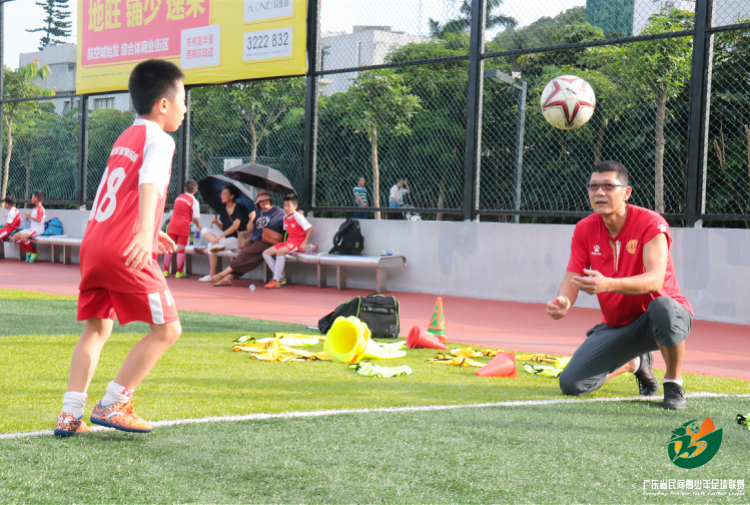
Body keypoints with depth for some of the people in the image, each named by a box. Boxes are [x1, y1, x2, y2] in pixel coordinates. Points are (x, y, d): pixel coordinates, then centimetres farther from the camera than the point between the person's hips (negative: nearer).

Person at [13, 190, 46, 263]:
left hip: (38, 230, -10)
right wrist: (28, 216, 9)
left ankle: (34, 253, -16)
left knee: (23, 237, -34)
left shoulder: (40, 209, -12)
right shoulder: (35, 208, 19)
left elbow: (38, 220, -24)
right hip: (30, 228, 10)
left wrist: (30, 216, -15)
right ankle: (28, 252, 5)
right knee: (15, 237, -2)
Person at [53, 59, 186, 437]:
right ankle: (112, 405, -2)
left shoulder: (124, 139, 23)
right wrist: (146, 233, -38)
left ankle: (70, 414, 5)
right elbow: (149, 184, -23)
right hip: (127, 251, -9)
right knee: (167, 329, -1)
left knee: (97, 328, 15)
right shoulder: (159, 139, -3)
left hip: (93, 243, 9)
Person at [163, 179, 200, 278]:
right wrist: (198, 225, 12)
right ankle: (179, 272, 2)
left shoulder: (178, 197, 13)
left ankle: (166, 271, 7)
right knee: (181, 249, -1)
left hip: (173, 224, 4)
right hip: (183, 226, -4)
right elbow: (195, 218, -8)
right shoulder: (194, 202, -5)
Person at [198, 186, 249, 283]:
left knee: (210, 246, -25)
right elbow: (223, 228, 15)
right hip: (225, 237, 8)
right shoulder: (223, 208, 10)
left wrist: (219, 236, -27)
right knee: (205, 230, -7)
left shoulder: (239, 208, -13)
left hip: (237, 239, -8)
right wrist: (216, 222, -8)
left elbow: (235, 226, -23)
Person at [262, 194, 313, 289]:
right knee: (266, 253, -2)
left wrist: (304, 243, -19)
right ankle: (281, 278, -3)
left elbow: (310, 228, -16)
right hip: (288, 241, 9)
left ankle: (276, 280, -28)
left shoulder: (298, 216, -12)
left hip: (297, 242, -9)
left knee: (280, 252, -36)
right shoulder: (285, 217, 11)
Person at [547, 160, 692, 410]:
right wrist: (563, 300, -32)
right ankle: (633, 363, 23)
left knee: (663, 308, -43)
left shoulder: (651, 223, -19)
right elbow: (572, 278, -6)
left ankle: (674, 384, -15)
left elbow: (655, 279, -33)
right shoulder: (584, 230, -3)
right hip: (616, 326, 5)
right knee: (571, 384, -8)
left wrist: (608, 285, -50)